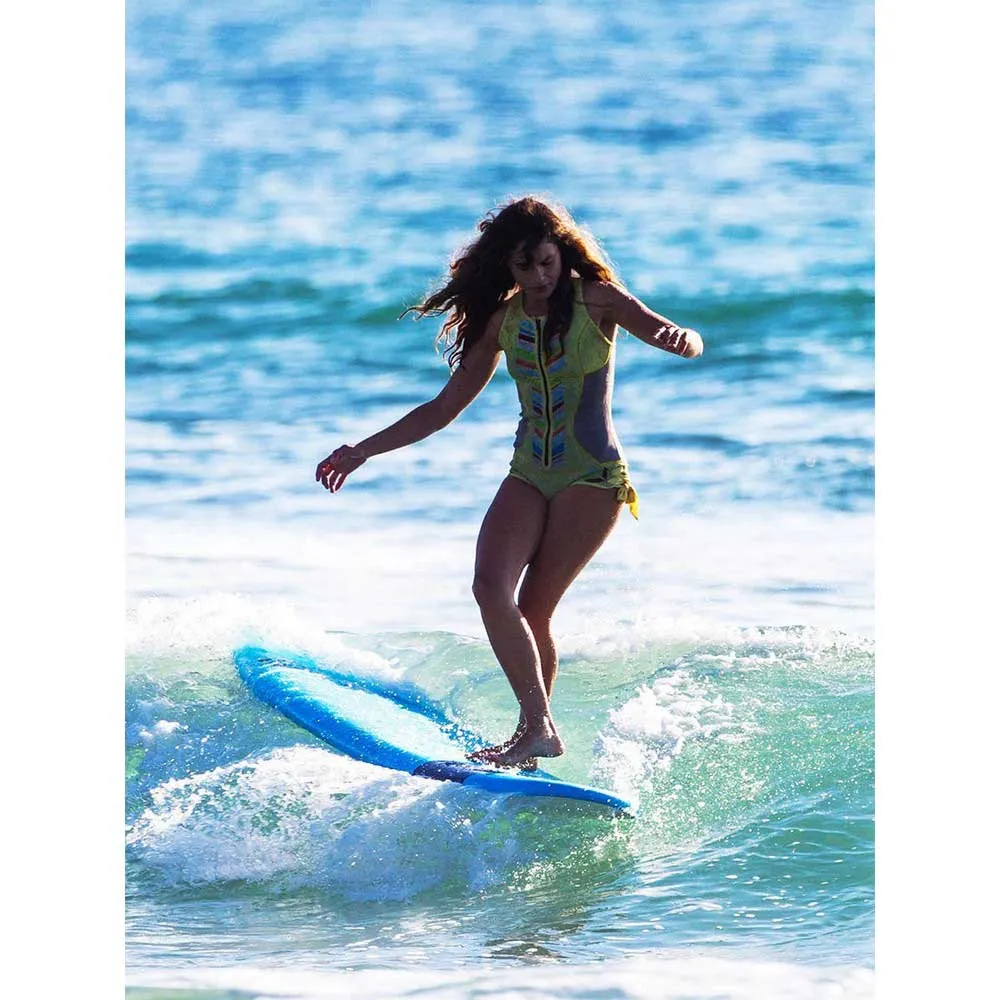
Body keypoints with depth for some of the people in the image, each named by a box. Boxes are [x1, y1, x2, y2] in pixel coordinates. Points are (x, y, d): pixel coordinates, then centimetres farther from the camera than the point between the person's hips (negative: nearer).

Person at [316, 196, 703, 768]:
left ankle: (535, 731, -3)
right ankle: (538, 729, -14)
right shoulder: (503, 321, 7)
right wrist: (364, 452, 10)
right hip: (529, 474, 5)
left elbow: (688, 343, -16)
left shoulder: (596, 301, -6)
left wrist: (678, 338, -42)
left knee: (534, 609, -12)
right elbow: (445, 408, 13)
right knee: (492, 589, -16)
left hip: (592, 475, -5)